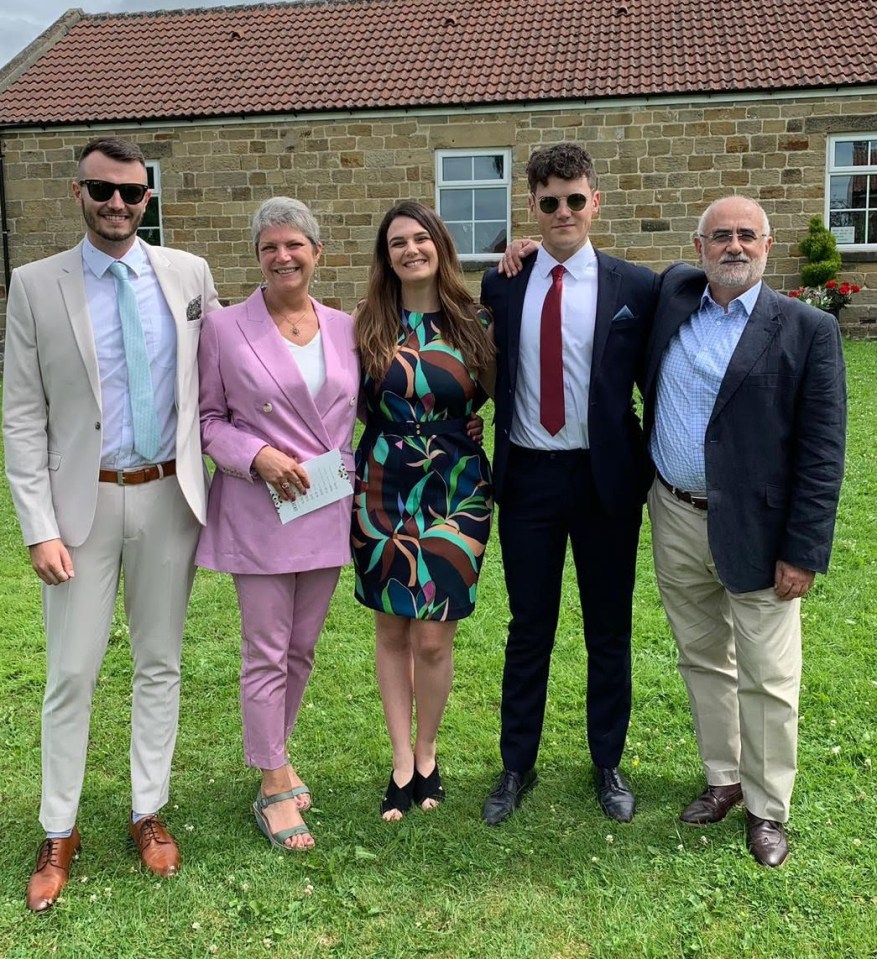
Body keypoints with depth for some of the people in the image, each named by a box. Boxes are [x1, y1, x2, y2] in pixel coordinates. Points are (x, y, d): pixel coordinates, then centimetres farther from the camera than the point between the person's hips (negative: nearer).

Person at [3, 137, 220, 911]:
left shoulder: (189, 274, 2)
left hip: (168, 496, 2)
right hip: (84, 501, -1)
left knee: (161, 664, 12)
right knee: (72, 674, 4)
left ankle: (149, 812, 28)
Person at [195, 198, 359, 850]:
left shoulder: (345, 327, 5)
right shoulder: (225, 329, -5)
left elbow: (363, 407, 15)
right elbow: (207, 418, -1)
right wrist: (257, 456, -15)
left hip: (328, 513, 4)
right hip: (260, 511, -4)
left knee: (302, 649, 14)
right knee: (266, 653, 3)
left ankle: (275, 754, 35)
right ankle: (274, 788, 17)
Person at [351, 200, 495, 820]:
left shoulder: (473, 325, 2)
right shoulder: (369, 327, 4)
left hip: (455, 490, -1)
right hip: (384, 489, 1)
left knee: (434, 637, -1)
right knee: (392, 629, 8)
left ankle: (427, 756, 22)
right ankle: (402, 761, 22)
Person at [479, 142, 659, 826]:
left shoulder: (635, 287, -3)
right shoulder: (502, 284, 3)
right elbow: (490, 376, 6)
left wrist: (656, 470, 0)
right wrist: (490, 462, -1)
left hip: (607, 478, -1)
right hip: (527, 477, 1)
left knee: (609, 629, 12)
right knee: (528, 628, 12)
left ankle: (608, 764, 32)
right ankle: (518, 766, 29)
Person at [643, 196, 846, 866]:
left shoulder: (807, 329, -8)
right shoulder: (674, 293, 4)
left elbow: (822, 453, -10)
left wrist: (803, 552, -13)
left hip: (753, 529, -4)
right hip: (675, 518, 5)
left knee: (767, 679, 4)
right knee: (702, 659, 18)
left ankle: (768, 808, 23)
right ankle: (723, 780, 36)